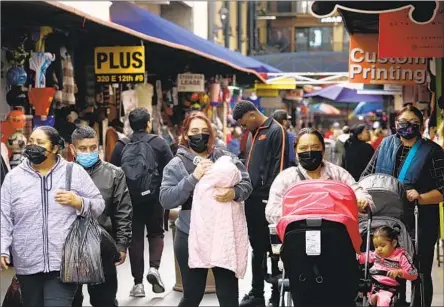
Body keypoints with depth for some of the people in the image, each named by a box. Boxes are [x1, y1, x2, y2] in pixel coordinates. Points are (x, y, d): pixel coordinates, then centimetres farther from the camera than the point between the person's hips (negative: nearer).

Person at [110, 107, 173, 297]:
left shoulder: (121, 146, 0)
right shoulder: (159, 143, -3)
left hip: (130, 198, 1)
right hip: (155, 197, -1)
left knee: (135, 237, 8)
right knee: (156, 232, 17)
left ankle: (138, 283, 8)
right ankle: (154, 267, -7)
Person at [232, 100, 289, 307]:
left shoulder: (276, 132, -11)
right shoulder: (255, 133, 16)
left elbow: (279, 168, -16)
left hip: (267, 201, -9)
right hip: (252, 200, 9)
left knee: (273, 249, 0)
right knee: (257, 248, 15)